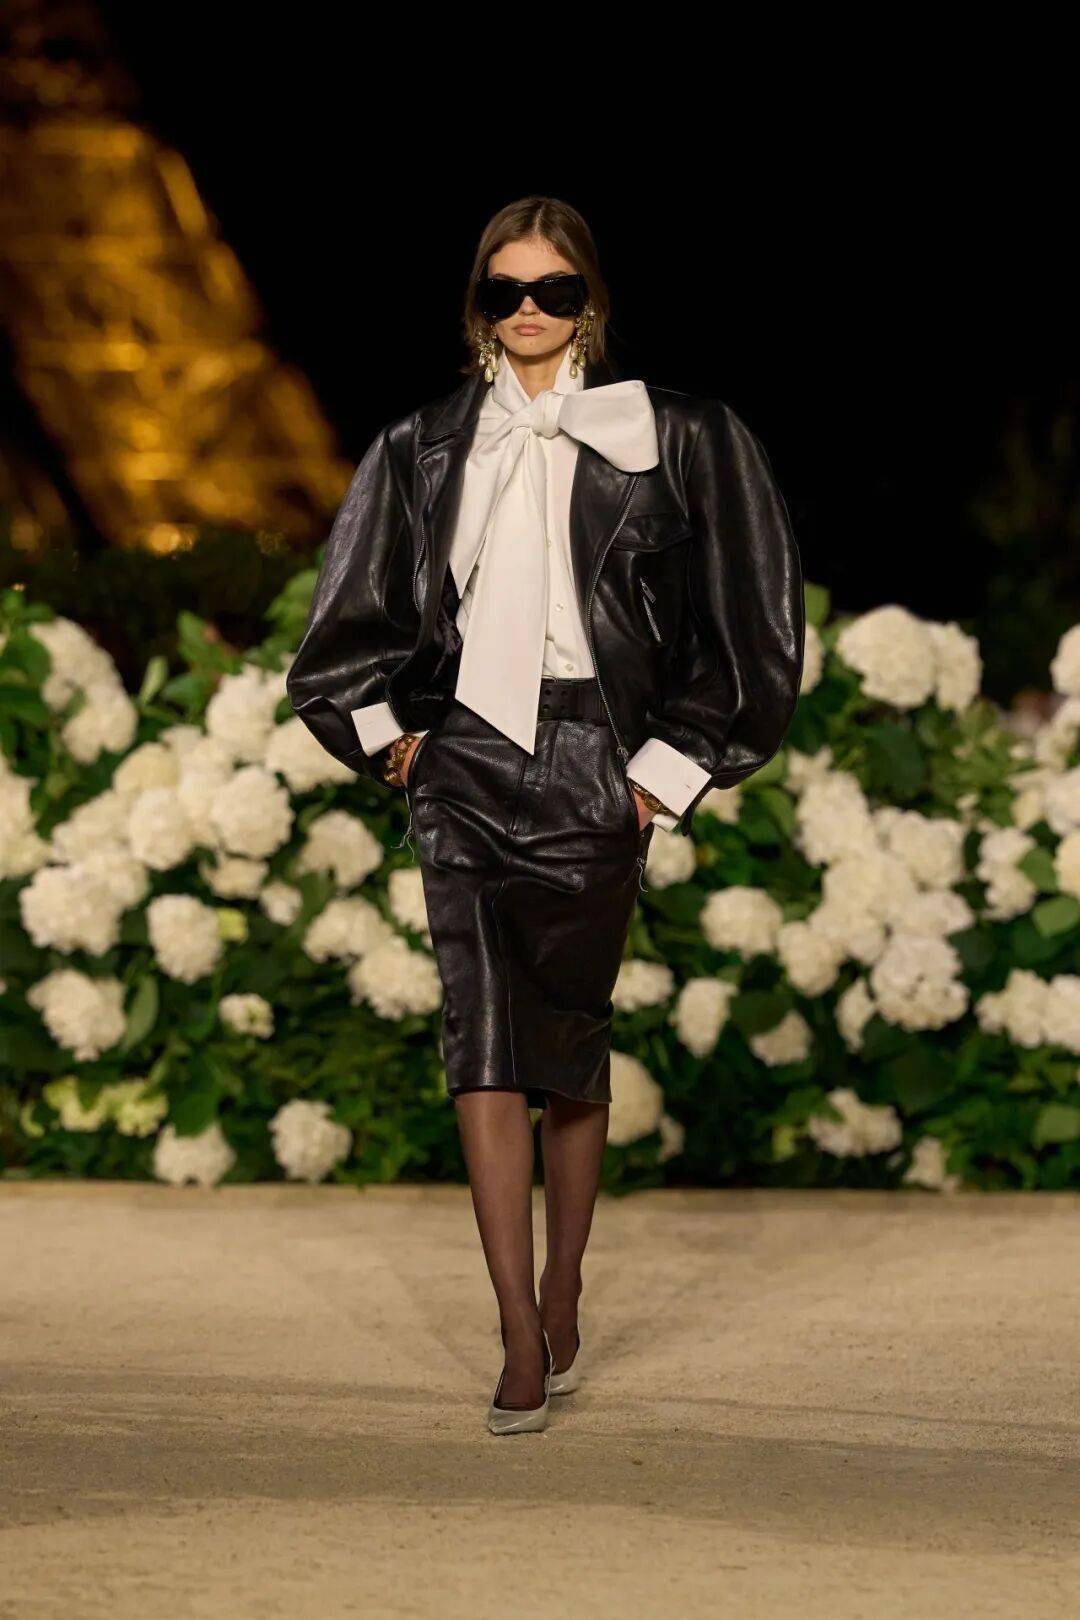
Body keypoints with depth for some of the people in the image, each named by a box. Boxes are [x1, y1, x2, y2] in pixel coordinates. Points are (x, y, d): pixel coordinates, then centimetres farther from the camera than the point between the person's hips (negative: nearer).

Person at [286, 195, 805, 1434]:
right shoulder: (426, 450, 10)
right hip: (463, 770, 2)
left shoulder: (668, 439, 1)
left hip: (593, 775, -2)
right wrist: (387, 730, 9)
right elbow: (352, 618, 20)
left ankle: (561, 1305, 23)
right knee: (481, 1040, -9)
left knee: (571, 1045, 6)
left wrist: (672, 766, -3)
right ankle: (522, 1340, -10)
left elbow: (744, 621, 0)